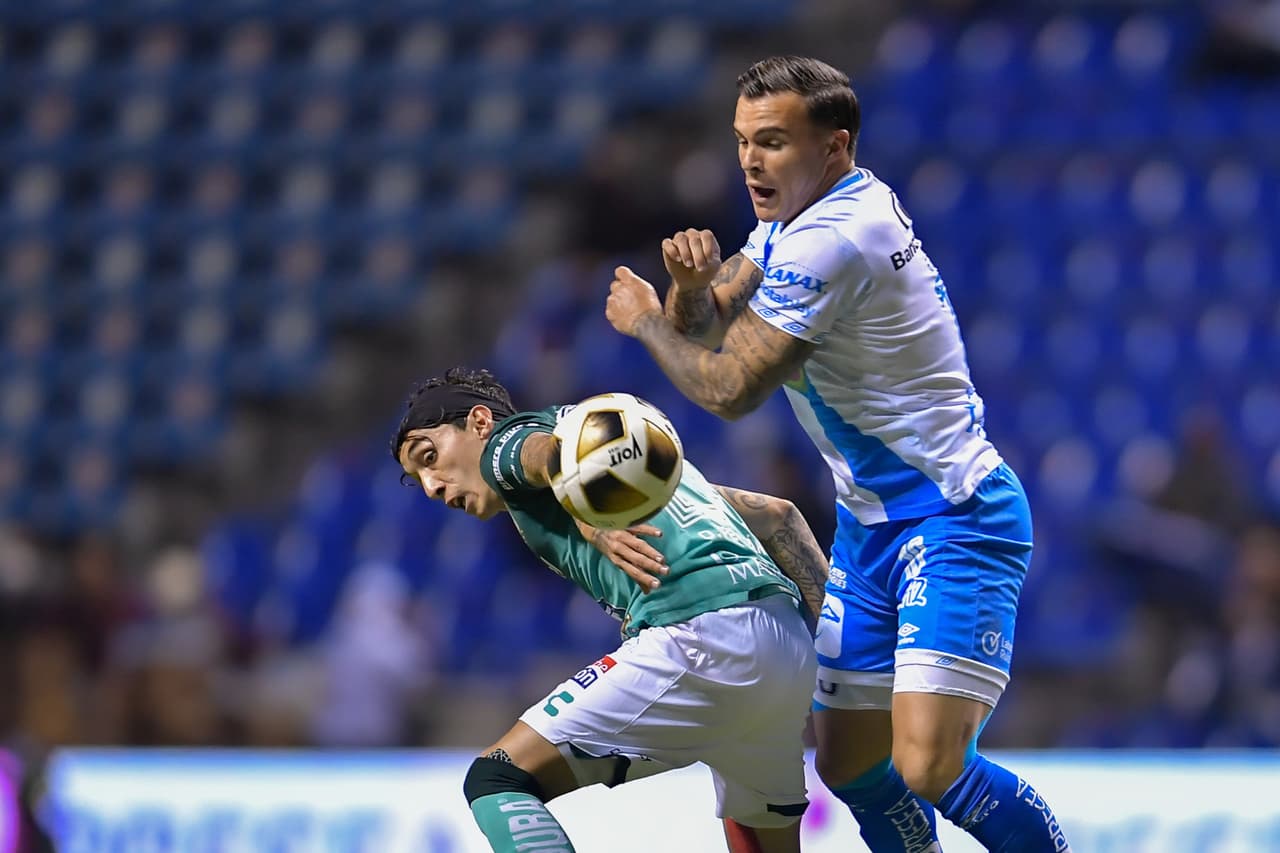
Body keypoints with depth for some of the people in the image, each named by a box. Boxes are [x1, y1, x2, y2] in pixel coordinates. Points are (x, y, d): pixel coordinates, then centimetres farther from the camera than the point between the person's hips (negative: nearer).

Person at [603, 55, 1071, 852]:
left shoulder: (831, 239, -22)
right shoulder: (797, 217, 8)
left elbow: (731, 389, -18)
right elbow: (705, 324, 8)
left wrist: (645, 321, -1)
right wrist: (692, 285, -15)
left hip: (953, 521, -10)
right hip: (871, 524, 10)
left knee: (928, 768, -22)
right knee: (851, 768, 9)